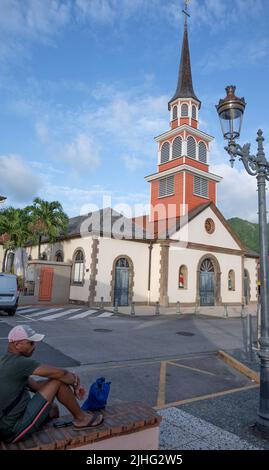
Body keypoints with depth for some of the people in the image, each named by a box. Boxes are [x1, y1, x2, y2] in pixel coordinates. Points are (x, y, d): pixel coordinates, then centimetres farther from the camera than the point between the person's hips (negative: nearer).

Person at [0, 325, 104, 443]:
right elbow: (60, 373, -21)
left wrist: (69, 390, 7)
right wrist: (76, 382, 1)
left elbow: (35, 386, 12)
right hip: (14, 430, -10)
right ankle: (81, 418, 7)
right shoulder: (19, 362, -22)